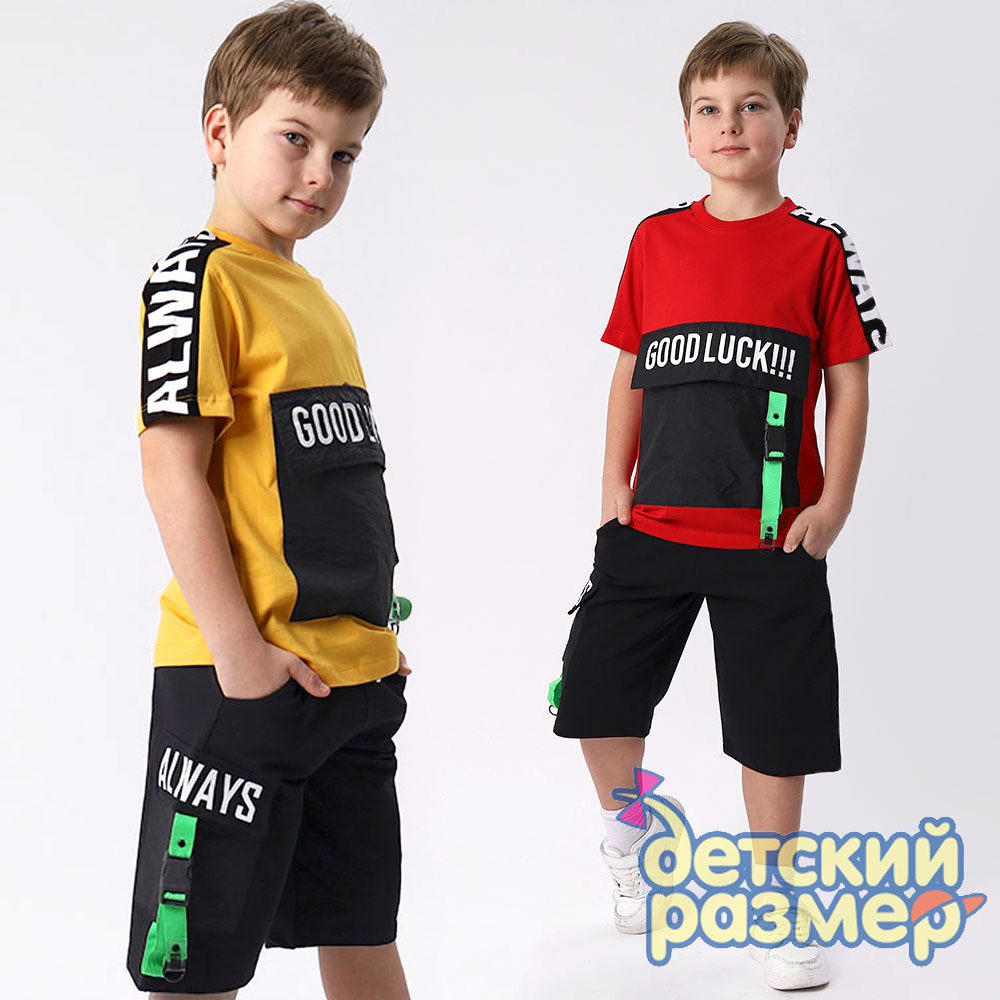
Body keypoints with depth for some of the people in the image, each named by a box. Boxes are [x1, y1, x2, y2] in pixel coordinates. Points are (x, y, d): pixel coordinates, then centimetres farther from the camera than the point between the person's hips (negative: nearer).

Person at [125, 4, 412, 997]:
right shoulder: (200, 279, -9)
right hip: (241, 681, -8)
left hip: (352, 676, 8)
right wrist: (237, 647, -19)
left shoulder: (316, 300, 15)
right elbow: (172, 470, -16)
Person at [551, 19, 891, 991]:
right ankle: (627, 836, 36)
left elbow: (849, 380, -1)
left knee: (773, 725, 4)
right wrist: (613, 482, 5)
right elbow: (629, 369, 11)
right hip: (652, 523, 3)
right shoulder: (656, 239, 6)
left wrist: (834, 503, -7)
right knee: (598, 691, 8)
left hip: (771, 537, -3)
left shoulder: (819, 247, -2)